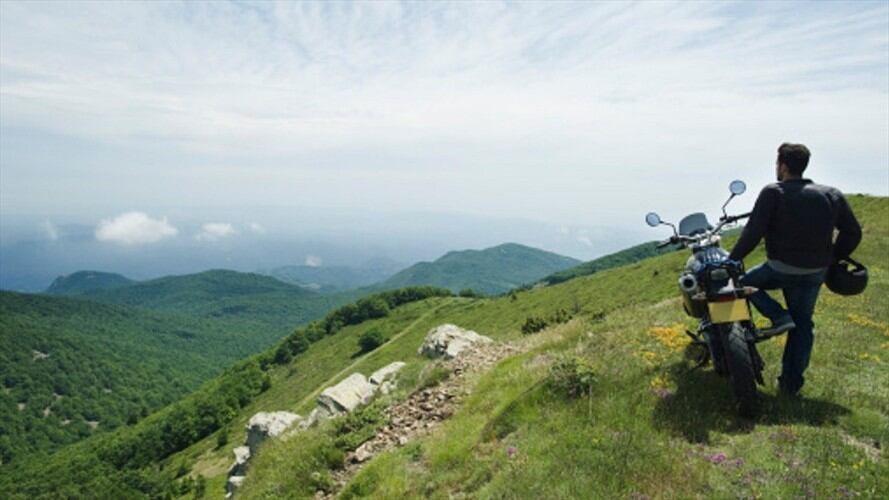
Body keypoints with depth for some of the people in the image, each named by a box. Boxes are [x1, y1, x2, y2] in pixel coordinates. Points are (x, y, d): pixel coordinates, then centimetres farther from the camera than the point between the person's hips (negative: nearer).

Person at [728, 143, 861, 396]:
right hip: (816, 272, 5)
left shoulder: (773, 193, -11)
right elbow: (852, 232, 8)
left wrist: (732, 260, -6)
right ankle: (792, 382, 20)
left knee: (746, 282, 21)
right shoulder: (832, 195, 5)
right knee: (803, 324, 16)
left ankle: (779, 316, 2)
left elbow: (753, 232, -15)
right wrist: (833, 258, 21)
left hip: (782, 268, -5)